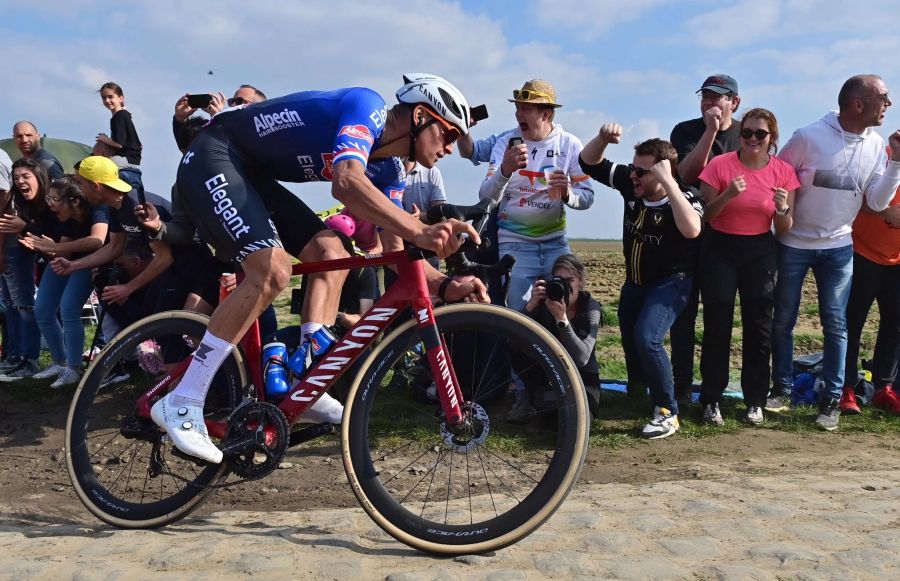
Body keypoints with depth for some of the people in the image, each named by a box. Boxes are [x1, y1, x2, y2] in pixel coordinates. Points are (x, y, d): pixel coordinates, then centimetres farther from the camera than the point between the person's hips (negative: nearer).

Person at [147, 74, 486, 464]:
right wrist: (420, 232, -50)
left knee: (331, 252, -1)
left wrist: (445, 286, -15)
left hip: (254, 176, 9)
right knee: (272, 270, -24)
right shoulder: (368, 107, -20)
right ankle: (180, 404, -17)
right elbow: (346, 183, -40)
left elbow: (396, 252, 2)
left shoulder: (387, 169, 5)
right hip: (213, 158, -9)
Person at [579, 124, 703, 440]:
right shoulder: (630, 184, -11)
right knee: (628, 338, 19)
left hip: (670, 282, -7)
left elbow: (691, 229, -47)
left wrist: (668, 183, -46)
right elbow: (590, 163, -6)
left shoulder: (684, 198, -25)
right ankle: (636, 392, 47)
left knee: (646, 338, -27)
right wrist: (603, 138, -27)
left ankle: (667, 413, -13)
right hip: (635, 281, 7)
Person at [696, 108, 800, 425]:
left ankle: (755, 401, 16)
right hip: (720, 250, -2)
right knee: (717, 325, -2)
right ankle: (711, 400, 7)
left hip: (760, 251, 2)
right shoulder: (720, 165, -9)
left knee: (759, 327, 4)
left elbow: (784, 229, 2)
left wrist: (783, 209, -20)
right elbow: (704, 215, -7)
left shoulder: (783, 172, -2)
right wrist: (728, 195, -24)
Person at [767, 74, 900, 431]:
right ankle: (782, 389, 21)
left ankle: (831, 400, 10)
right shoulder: (809, 137, -15)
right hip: (794, 244, -3)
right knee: (783, 320, 6)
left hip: (839, 247, 3)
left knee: (835, 324, 2)